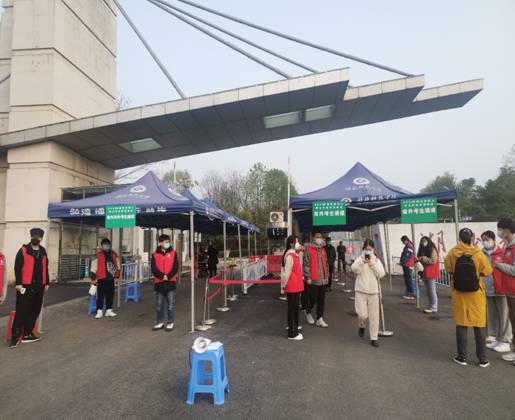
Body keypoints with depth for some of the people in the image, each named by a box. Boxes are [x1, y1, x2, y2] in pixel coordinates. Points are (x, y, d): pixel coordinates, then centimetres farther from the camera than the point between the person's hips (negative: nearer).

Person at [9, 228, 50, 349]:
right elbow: (17, 267, -8)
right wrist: (18, 283, -14)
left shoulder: (43, 252, 13)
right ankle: (15, 336, 2)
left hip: (39, 286, 6)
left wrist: (46, 283, 16)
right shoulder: (23, 250, -3)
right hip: (26, 286, -5)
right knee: (21, 311, -5)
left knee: (34, 311, 9)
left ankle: (27, 334, 20)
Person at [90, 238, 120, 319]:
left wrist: (117, 275, 19)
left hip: (111, 279, 5)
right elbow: (93, 267, -8)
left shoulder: (114, 254, 10)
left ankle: (109, 310, 22)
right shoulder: (98, 255, -8)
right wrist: (93, 278, -11)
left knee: (110, 295, 11)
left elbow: (117, 265, 21)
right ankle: (99, 311, 6)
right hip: (101, 279, -5)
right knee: (100, 295, -2)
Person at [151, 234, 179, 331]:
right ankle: (160, 322, 22)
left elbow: (175, 267, -1)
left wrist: (168, 276, -13)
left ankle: (170, 322, 13)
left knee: (170, 304, 3)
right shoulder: (155, 255, 3)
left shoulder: (173, 253, 3)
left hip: (170, 282, -1)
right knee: (159, 304, 9)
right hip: (159, 282, 1)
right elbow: (153, 269, -3)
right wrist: (162, 276, -16)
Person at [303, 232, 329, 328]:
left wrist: (327, 276, 15)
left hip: (323, 279, 6)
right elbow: (306, 264, -11)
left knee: (321, 300, 7)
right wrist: (308, 277, -14)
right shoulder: (308, 249, -7)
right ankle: (308, 313, 27)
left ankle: (320, 319, 15)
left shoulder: (322, 249, 14)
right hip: (313, 280, -6)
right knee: (313, 298, 0)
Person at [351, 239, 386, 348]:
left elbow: (381, 274, -6)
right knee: (362, 314, -8)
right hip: (361, 291, -2)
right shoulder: (359, 259, 0)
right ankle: (362, 326, 26)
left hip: (373, 292, 2)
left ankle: (374, 338, 17)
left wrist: (372, 264, -13)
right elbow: (354, 269, -20)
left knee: (374, 316, 5)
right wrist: (363, 262, -34)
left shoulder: (377, 260, 6)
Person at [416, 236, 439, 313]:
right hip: (425, 272, 8)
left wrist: (423, 258, -17)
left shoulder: (432, 250, -10)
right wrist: (418, 259, 1)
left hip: (431, 272, -8)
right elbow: (421, 259, 22)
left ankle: (434, 308, 0)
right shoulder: (423, 250, 14)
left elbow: (433, 261, -19)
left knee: (432, 290, -5)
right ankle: (430, 306, 17)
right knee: (428, 290, 11)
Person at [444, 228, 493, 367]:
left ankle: (462, 357, 17)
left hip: (459, 294, 1)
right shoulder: (478, 253, -13)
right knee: (479, 326, 11)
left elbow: (449, 270, 1)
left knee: (461, 325, 10)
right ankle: (483, 359, 18)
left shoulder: (452, 253, -9)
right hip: (476, 294, 0)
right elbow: (487, 272, -5)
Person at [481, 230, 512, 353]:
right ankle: (493, 338, 25)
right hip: (487, 290, 5)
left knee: (503, 315, 4)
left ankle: (505, 341, 12)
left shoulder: (501, 253, -7)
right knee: (491, 315, 14)